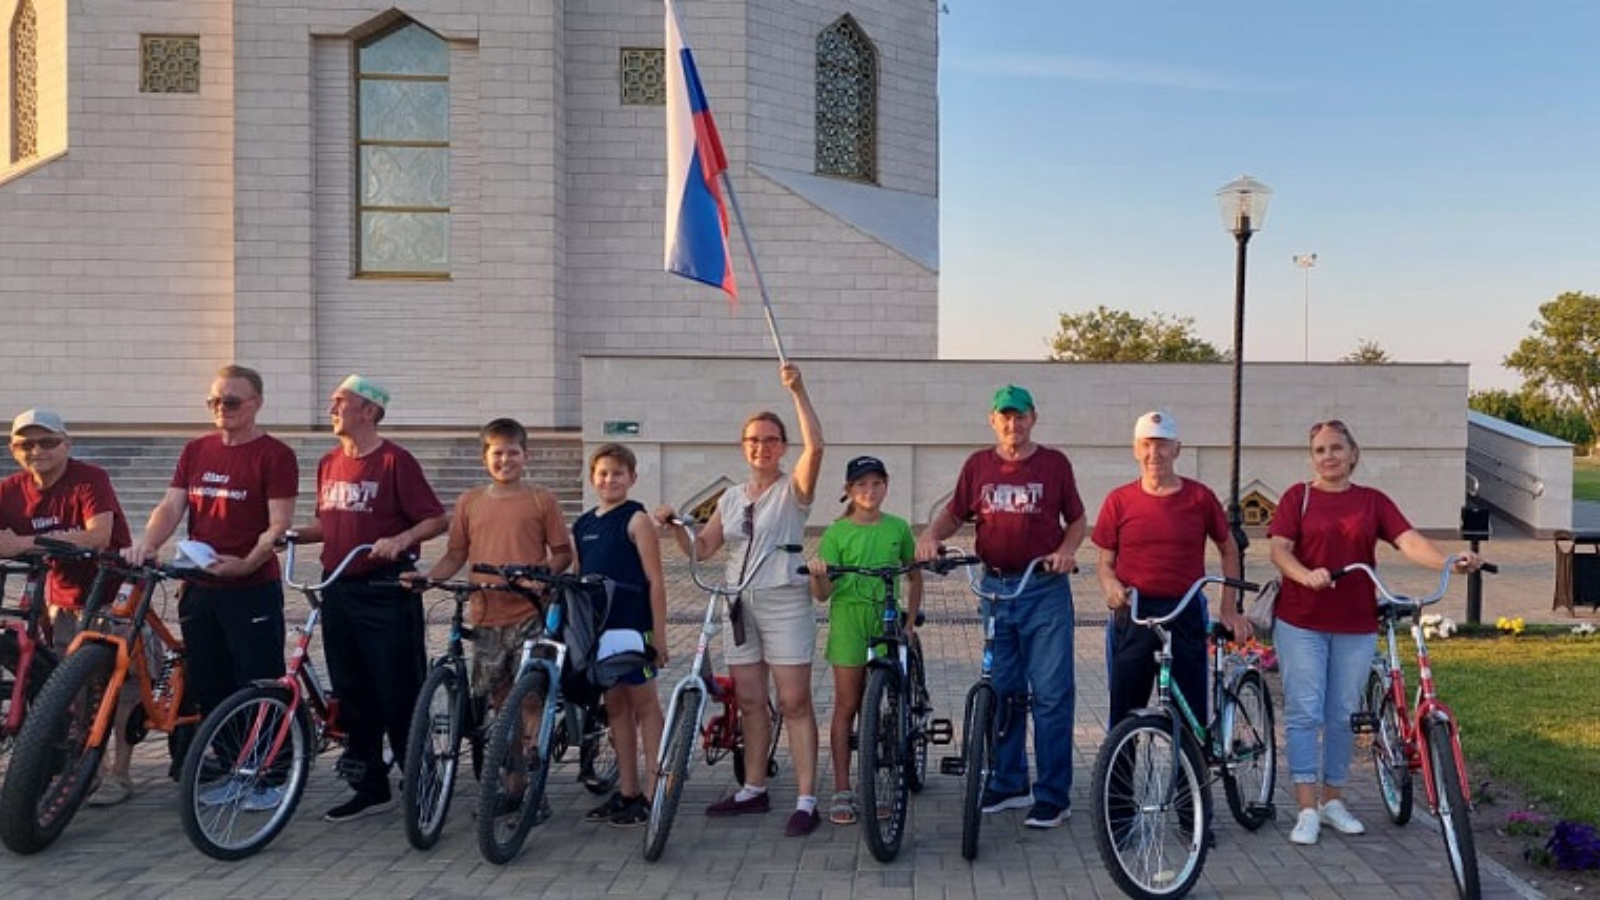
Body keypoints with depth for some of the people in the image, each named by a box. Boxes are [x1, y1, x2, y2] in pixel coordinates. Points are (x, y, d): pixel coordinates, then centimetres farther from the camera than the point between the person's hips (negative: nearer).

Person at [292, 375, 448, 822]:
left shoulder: (394, 459, -8)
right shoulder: (329, 463, 13)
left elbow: (437, 519, -10)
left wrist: (400, 540, -26)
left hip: (386, 591, -7)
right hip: (338, 589, 7)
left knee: (398, 693, -2)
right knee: (352, 693, 11)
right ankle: (371, 787, 22)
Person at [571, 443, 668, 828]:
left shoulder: (636, 520, -7)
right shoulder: (582, 525, 12)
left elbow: (655, 581, -10)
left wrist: (659, 633, -13)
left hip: (633, 626, -6)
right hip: (597, 626, 7)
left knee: (644, 705, 1)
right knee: (615, 706, 12)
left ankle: (653, 793, 7)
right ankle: (627, 791, 21)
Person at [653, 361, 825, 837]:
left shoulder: (794, 489, -2)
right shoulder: (732, 498, 15)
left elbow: (815, 445, -20)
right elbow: (701, 549, 13)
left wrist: (798, 390, -23)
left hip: (784, 603, -6)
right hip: (740, 605, 6)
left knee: (794, 703, -6)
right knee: (750, 703, 12)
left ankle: (806, 800, -3)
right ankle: (754, 789, 25)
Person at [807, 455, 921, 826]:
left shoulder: (898, 528, 5)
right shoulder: (836, 532, -1)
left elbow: (914, 577, 15)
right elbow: (823, 593, -4)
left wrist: (910, 621, 8)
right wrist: (817, 574, -25)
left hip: (887, 621, 2)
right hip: (849, 619, -2)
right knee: (847, 706, 2)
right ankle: (842, 792, 8)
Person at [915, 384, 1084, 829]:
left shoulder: (1055, 463, 3)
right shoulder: (978, 465, 8)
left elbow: (1077, 519, 9)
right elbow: (955, 513, 15)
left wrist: (1067, 550, -10)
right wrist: (931, 534, -5)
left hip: (1045, 589, -3)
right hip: (994, 587, 3)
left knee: (1052, 692, -4)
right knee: (1001, 690, 9)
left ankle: (1053, 795, 4)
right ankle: (1008, 783, 22)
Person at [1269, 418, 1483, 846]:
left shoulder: (1373, 501, 8)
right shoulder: (1298, 496, 1)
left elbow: (1409, 541, -5)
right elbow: (1279, 549, -9)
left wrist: (1449, 561, -24)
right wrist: (1306, 575, -29)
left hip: (1356, 625, 3)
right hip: (1302, 622, -2)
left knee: (1342, 715, 10)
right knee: (1304, 712, -4)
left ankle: (1332, 800, 24)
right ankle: (1307, 810, 2)